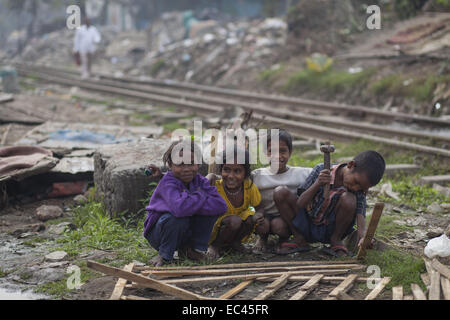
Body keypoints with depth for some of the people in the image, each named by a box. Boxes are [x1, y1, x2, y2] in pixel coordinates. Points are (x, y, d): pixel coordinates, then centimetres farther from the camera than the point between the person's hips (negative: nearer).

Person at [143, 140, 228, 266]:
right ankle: (164, 255, -11)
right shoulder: (167, 182, -24)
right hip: (158, 231, -5)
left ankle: (195, 249, 1)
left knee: (212, 208, -14)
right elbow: (178, 208, -46)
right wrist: (200, 195, -28)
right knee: (178, 218, -37)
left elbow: (222, 205, -22)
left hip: (185, 234, 5)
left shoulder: (199, 181, -6)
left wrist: (191, 205, -30)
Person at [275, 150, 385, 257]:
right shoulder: (321, 170, -16)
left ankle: (335, 240, -4)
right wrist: (317, 184, -30)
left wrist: (362, 234, -47)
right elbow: (300, 205, -15)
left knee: (348, 199, -29)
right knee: (280, 194, -21)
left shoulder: (359, 189, -14)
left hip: (330, 231, -1)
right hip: (307, 227, 1)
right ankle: (299, 238, -3)